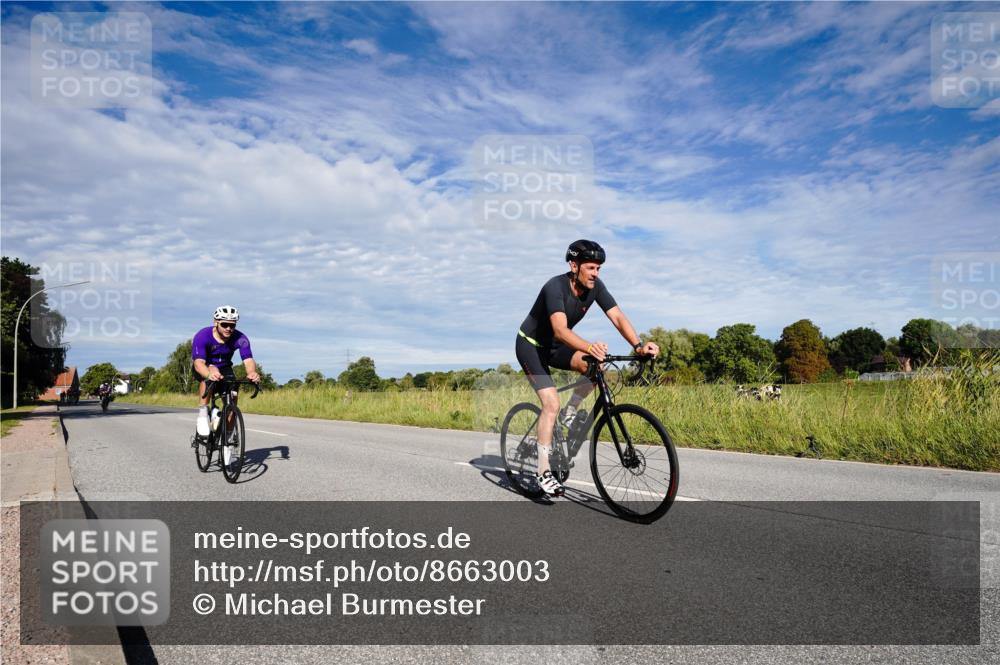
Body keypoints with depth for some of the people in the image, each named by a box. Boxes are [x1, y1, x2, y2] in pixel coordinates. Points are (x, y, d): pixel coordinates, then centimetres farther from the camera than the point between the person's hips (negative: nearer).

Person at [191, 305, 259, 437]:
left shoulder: (240, 339, -25)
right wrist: (210, 374, -64)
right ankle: (202, 415, -26)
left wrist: (252, 373, -60)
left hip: (224, 368, 3)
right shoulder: (202, 336, -31)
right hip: (203, 368, -3)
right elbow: (198, 362, -42)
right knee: (212, 371, -36)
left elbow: (248, 360, -36)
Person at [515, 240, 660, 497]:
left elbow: (618, 317, -22)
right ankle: (544, 473, -7)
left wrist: (638, 345, -39)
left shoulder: (595, 286, -13)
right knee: (551, 403, -19)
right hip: (530, 344, -6)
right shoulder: (555, 287, -31)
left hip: (554, 345, 6)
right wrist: (589, 347, -62)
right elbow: (561, 330, -45)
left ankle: (569, 413, 1)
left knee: (596, 366, -22)